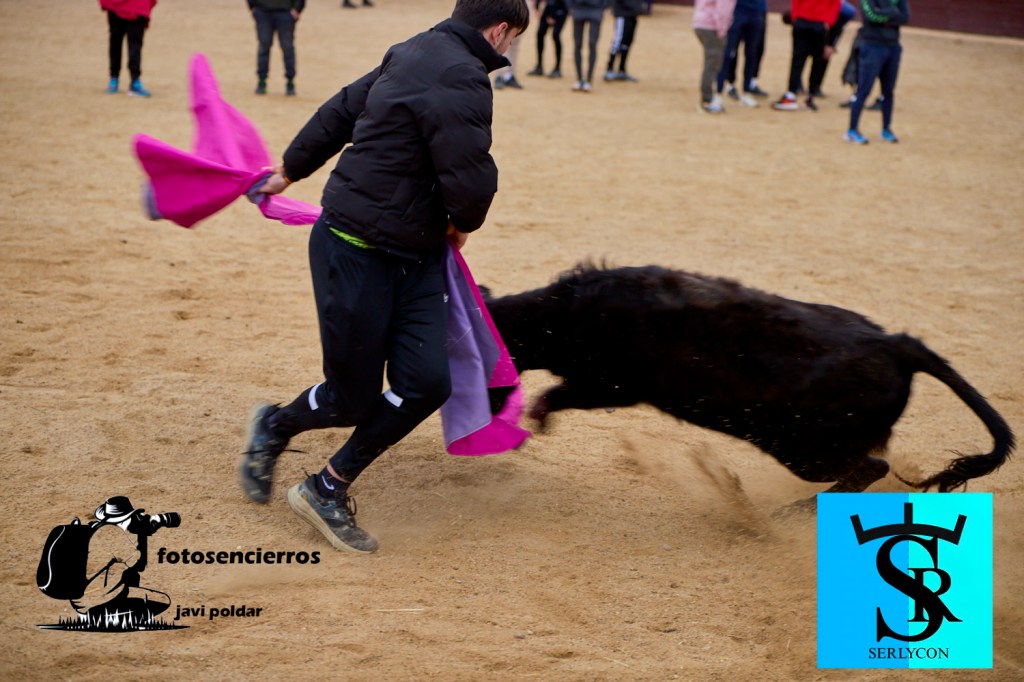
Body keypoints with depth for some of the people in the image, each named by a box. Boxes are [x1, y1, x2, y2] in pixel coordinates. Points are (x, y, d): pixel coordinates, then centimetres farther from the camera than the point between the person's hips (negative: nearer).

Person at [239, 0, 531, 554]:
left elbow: (340, 111, 23)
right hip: (356, 253, -9)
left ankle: (328, 489, 11)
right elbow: (471, 181, -23)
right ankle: (275, 425, 34)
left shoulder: (412, 57, 11)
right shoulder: (460, 80, -19)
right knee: (352, 398, 2)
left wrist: (290, 171, 37)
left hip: (414, 257, 9)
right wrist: (462, 224, 1)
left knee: (426, 382, -2)